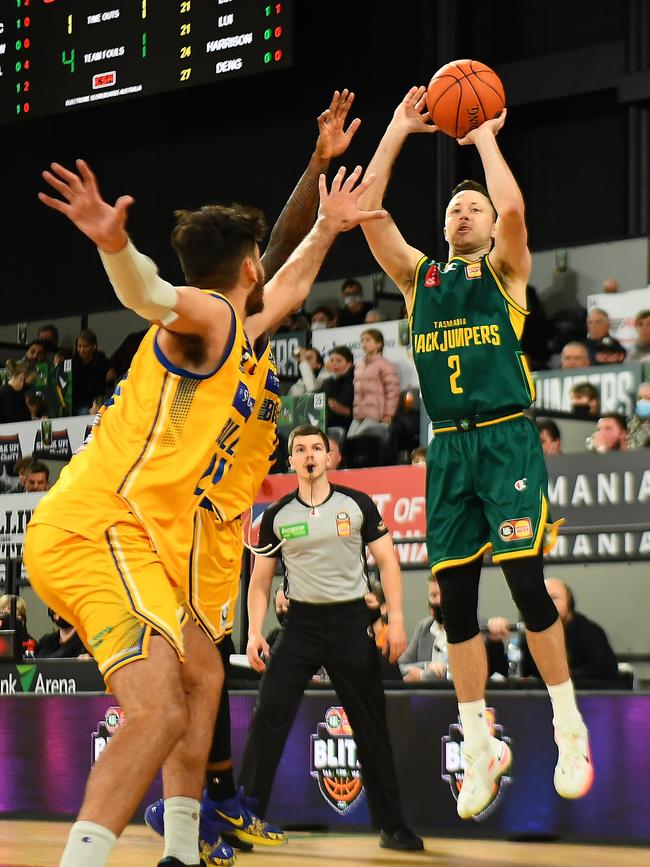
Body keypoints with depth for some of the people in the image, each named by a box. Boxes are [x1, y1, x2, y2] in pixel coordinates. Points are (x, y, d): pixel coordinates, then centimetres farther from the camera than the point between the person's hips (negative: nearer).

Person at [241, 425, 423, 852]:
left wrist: (396, 619, -7)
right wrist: (255, 632, -4)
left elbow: (387, 561, 2)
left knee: (371, 727, 4)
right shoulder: (277, 515, 4)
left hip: (351, 620, -1)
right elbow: (260, 580, 9)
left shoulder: (357, 504, 1)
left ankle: (393, 826, 13)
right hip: (302, 621, 1)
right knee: (268, 717, -11)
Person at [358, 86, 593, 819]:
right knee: (455, 600, 3)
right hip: (447, 448, 4)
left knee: (526, 584, -11)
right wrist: (396, 132, 4)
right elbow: (366, 213, 3)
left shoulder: (505, 271, 5)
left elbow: (513, 209, -15)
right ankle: (479, 749, 12)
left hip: (506, 440, -4)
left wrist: (486, 137, -3)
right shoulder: (417, 277, 14)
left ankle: (569, 730, 4)